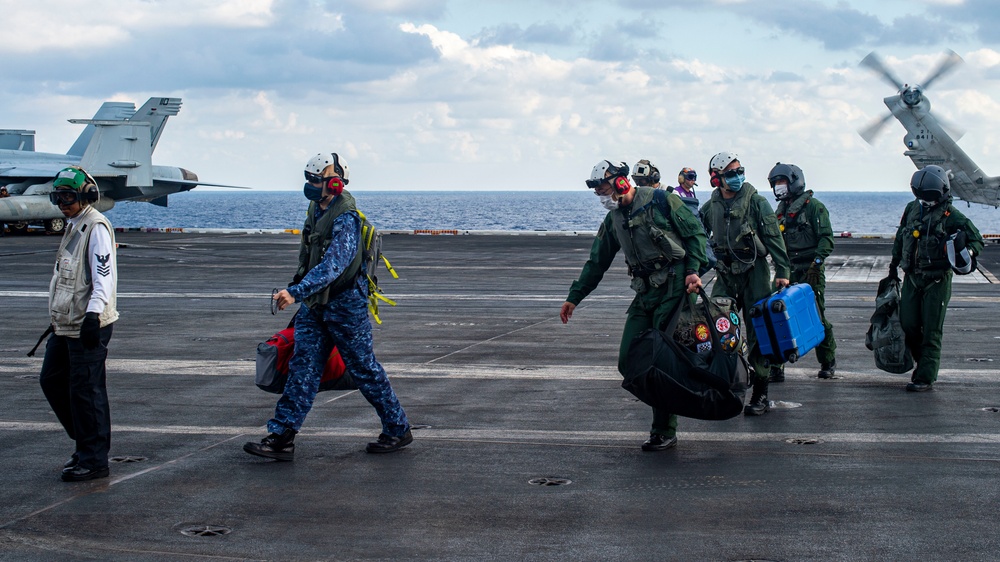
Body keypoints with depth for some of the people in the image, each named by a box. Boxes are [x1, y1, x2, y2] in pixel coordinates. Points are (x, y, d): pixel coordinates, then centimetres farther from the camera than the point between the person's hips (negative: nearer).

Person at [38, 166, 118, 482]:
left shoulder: (96, 227, -13)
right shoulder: (74, 226, 17)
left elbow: (104, 277, -21)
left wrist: (93, 314, -32)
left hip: (89, 326, -10)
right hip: (65, 325, 10)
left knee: (86, 391, -5)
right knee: (52, 381, 15)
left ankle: (94, 459, 4)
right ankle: (85, 442, 26)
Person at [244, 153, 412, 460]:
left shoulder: (346, 220, -21)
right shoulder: (316, 210, 7)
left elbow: (333, 266, -34)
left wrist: (296, 292, -42)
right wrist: (298, 290, 28)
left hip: (346, 306, -8)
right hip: (315, 305, 8)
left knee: (364, 369, 3)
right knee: (303, 368, 1)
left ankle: (398, 430, 18)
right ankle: (281, 437, -1)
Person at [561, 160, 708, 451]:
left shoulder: (660, 201, -5)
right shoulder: (613, 219, 15)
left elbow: (696, 234, -3)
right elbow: (597, 262, 21)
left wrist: (693, 271, -14)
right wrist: (574, 297, 20)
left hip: (674, 289, -7)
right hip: (645, 294, 7)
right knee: (628, 362, -5)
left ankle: (665, 432, 2)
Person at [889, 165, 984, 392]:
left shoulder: (950, 215, -11)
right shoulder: (912, 209, 6)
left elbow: (976, 239, -5)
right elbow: (901, 237, 20)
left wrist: (967, 254, -24)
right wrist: (894, 263, 22)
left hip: (937, 281, -5)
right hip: (912, 278, 6)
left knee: (931, 331, -3)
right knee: (908, 325, 7)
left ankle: (925, 377, 1)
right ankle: (924, 363, 29)